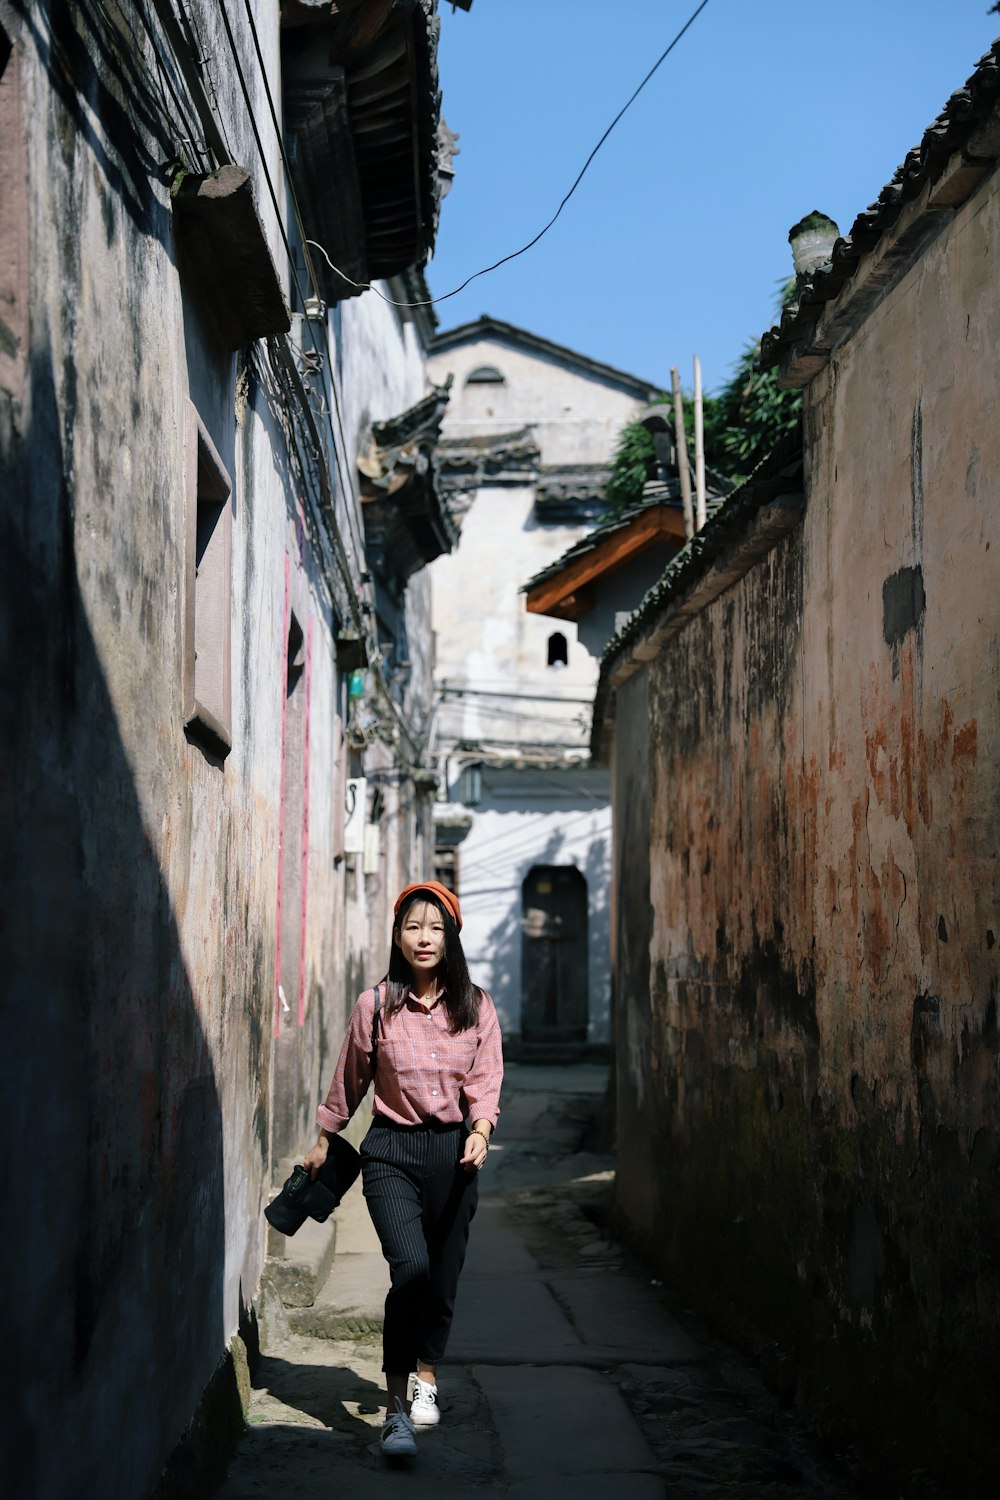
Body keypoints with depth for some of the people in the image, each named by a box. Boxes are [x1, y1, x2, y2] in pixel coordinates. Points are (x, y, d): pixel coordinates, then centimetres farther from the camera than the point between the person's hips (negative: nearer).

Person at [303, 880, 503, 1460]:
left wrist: (481, 1130, -21)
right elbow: (350, 1079, 12)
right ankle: (397, 1406, -10)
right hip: (391, 1150, -2)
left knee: (443, 1276, 9)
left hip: (454, 1151, 2)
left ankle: (425, 1379, 35)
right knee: (411, 1269, -19)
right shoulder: (376, 1005, -1)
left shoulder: (476, 1007, 2)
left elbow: (486, 1079, -2)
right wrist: (324, 1139, 19)